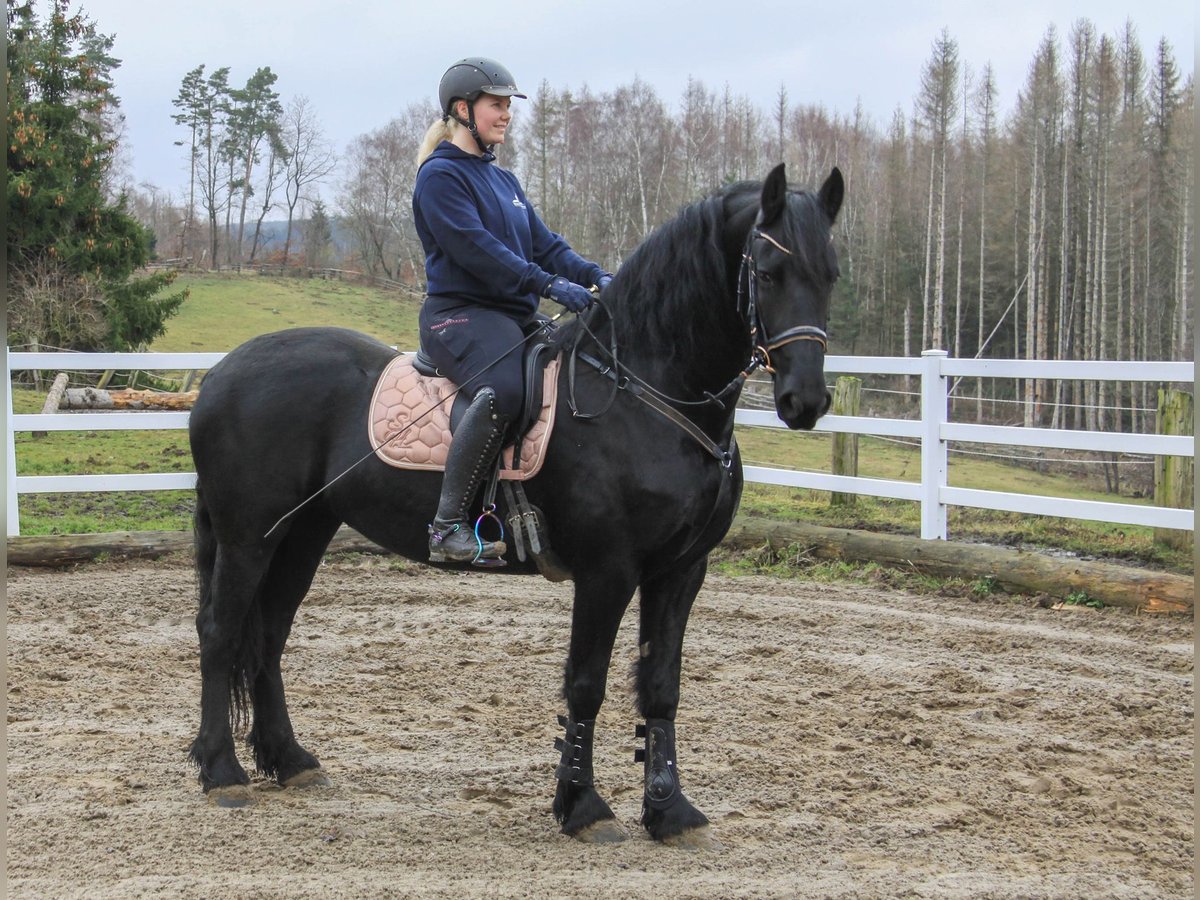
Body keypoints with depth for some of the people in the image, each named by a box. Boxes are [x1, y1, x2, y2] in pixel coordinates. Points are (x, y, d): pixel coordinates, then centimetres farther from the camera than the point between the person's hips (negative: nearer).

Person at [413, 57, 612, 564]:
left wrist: (595, 277, -2)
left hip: (518, 315, 9)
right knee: (504, 387, -37)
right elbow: (475, 248, -17)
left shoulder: (504, 181, 23)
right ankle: (448, 524, -34)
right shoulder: (440, 176, -4)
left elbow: (544, 244, 17)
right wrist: (549, 284, -24)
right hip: (460, 314, -9)